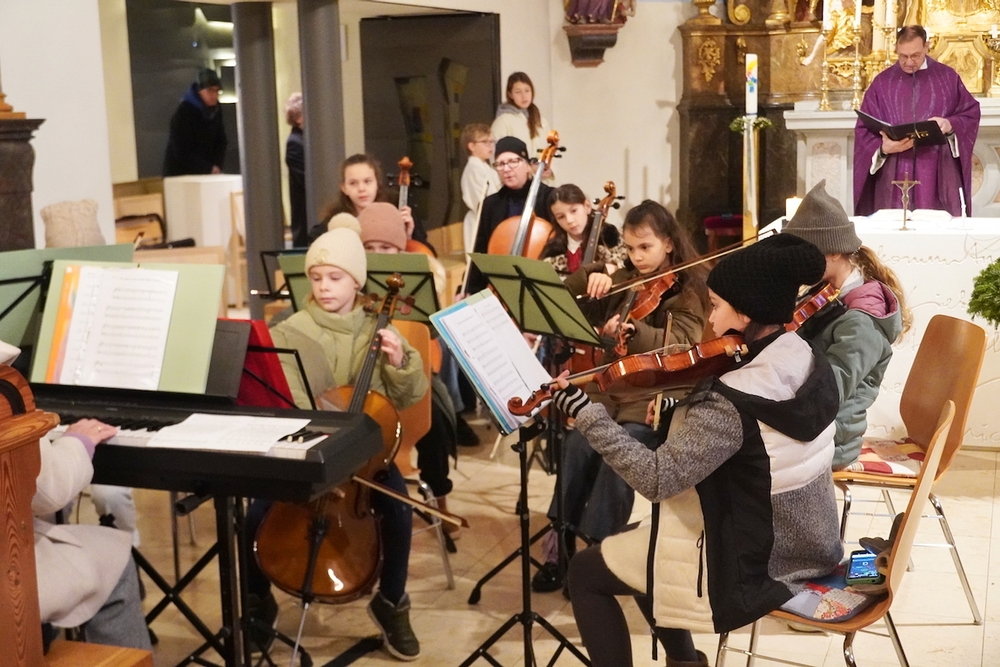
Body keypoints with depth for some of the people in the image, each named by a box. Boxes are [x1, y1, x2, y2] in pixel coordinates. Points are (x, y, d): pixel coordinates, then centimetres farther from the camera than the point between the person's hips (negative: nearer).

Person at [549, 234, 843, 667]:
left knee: (586, 572, 8)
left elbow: (655, 479, -28)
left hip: (755, 568, -8)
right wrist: (679, 401, 0)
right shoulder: (809, 363, -5)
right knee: (638, 541, 28)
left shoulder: (733, 402, -31)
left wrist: (585, 412, -24)